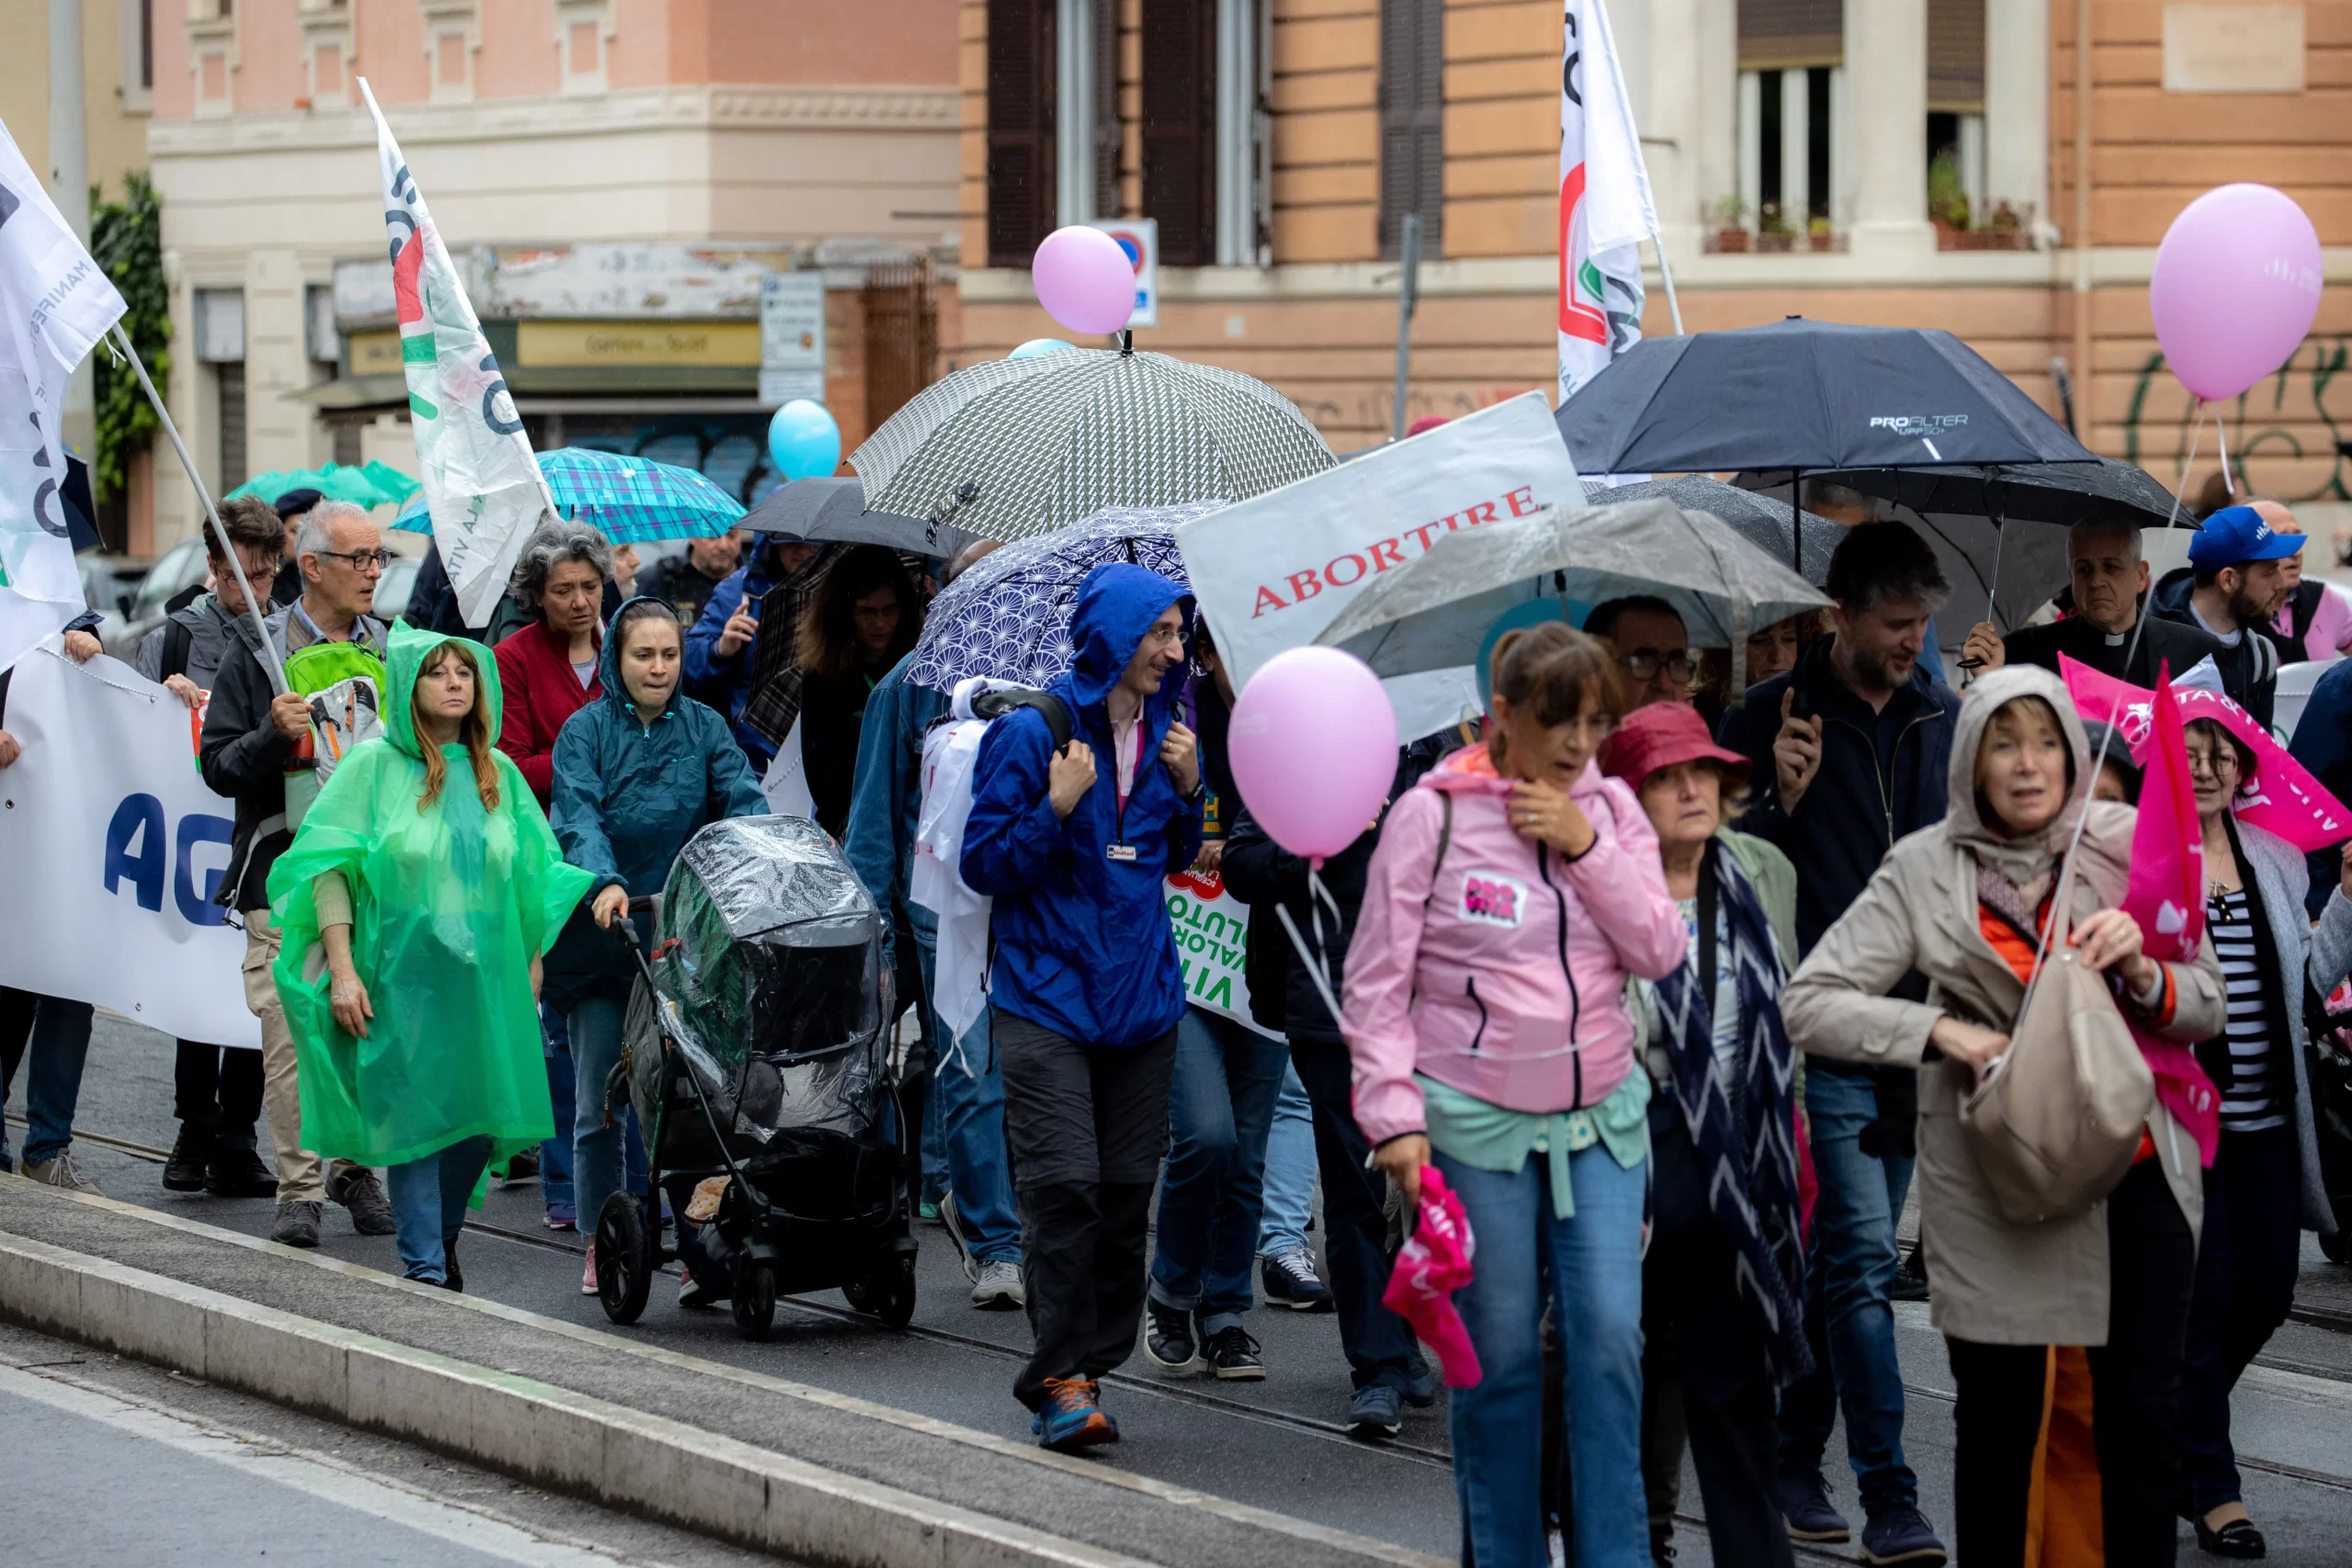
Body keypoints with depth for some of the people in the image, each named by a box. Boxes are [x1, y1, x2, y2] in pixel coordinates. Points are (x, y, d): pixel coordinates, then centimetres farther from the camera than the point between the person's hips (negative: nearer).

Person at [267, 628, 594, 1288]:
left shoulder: (500, 774, 11)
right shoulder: (374, 764, -2)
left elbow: (533, 879, 17)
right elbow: (329, 867, -6)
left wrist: (532, 973, 13)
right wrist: (342, 970, -14)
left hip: (488, 977, 4)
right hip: (402, 977, -4)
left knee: (484, 1120, 3)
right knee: (415, 1115, -5)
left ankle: (444, 1233, 27)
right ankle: (426, 1268, 2)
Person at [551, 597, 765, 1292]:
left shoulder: (704, 727, 8)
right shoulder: (585, 730, 1)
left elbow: (744, 802, -3)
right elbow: (579, 817, -13)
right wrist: (605, 882, -31)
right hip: (604, 938, -2)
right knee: (599, 1100, 0)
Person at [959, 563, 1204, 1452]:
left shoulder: (1162, 729, 10)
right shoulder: (1033, 731, -7)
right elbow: (984, 863, -6)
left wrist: (1187, 790, 3)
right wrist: (1057, 809, -20)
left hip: (1141, 997, 5)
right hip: (1047, 997, -5)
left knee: (1126, 1192, 4)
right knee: (1063, 1186, -13)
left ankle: (1091, 1364, 13)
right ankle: (1060, 1377, -8)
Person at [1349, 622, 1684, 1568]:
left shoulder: (1609, 808, 5)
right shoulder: (1432, 814, -7)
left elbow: (1661, 953, -1)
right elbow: (1377, 983, -5)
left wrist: (1586, 846, -11)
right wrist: (1394, 1116, -12)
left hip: (1600, 1116, 3)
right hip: (1476, 1124, -3)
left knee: (1610, 1340, -4)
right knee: (1498, 1355, 2)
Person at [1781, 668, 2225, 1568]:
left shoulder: (2130, 845, 2)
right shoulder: (1925, 868, -2)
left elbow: (2207, 1007, 6)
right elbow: (1808, 1002, -5)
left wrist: (2142, 972, -16)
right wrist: (1940, 1031, -18)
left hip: (2132, 1166, 1)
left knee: (2138, 1423, 0)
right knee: (1999, 1424, 5)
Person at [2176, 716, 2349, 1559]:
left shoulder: (2275, 858, 12)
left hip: (2266, 1116, 5)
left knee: (2268, 1290, 7)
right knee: (2203, 1297, -3)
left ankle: (2178, 1423, 33)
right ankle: (2214, 1491, 7)